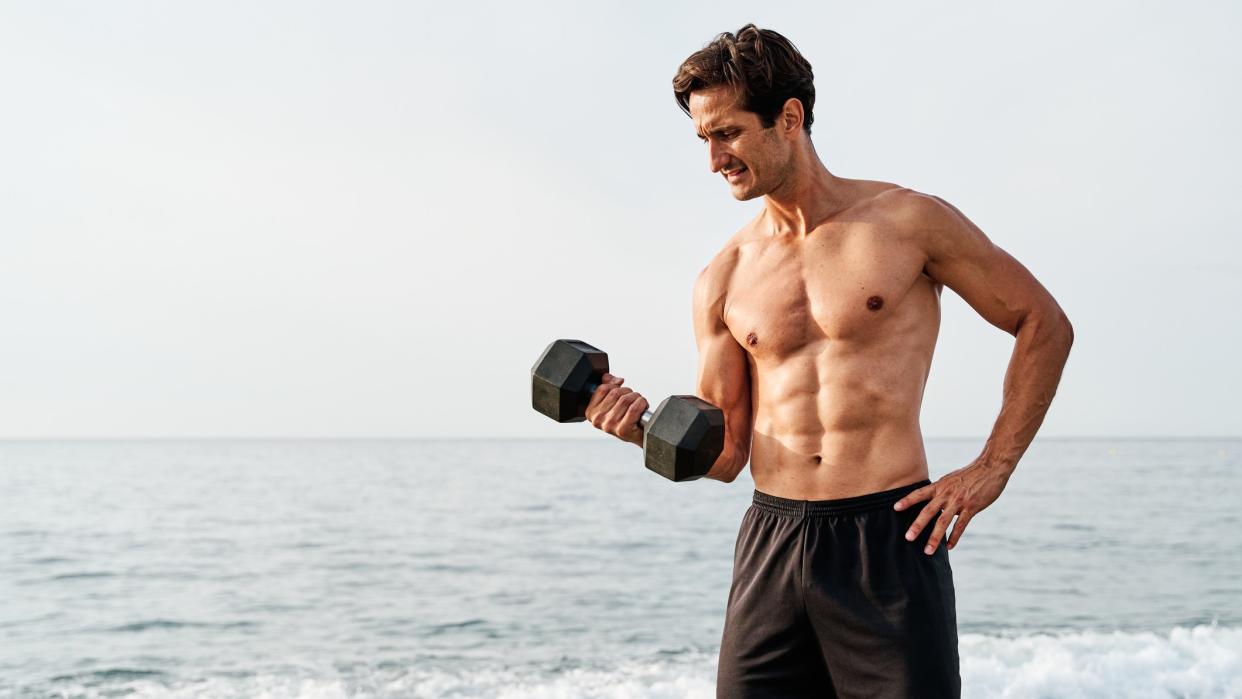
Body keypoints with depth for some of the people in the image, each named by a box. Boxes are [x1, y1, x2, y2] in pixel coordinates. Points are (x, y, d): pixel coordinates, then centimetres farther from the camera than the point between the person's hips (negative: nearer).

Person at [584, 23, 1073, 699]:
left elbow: (1045, 325, 5)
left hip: (890, 540, -3)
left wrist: (992, 467, -1)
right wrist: (647, 429, -10)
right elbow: (725, 452, 9)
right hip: (771, 542, 4)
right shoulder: (723, 279, 7)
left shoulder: (908, 221, -2)